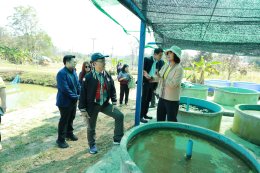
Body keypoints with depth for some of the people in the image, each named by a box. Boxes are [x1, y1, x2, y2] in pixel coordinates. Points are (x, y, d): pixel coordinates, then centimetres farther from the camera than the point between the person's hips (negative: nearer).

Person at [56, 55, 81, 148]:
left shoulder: (73, 72, 5)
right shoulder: (61, 73, -22)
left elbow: (78, 84, 8)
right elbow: (65, 89, -27)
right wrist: (76, 97, -21)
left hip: (73, 101, 8)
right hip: (65, 101, -8)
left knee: (71, 118, 21)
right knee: (64, 120, 5)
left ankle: (69, 133, 42)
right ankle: (61, 139, 22)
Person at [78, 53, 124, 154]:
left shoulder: (107, 75, -1)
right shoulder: (88, 77, -16)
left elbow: (112, 89, 7)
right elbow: (83, 94, -13)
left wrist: (114, 103, 2)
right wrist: (83, 109, -13)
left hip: (105, 104, 4)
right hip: (92, 106, -4)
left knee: (119, 115, -6)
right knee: (91, 127, 11)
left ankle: (117, 139, 10)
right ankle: (92, 145, 37)